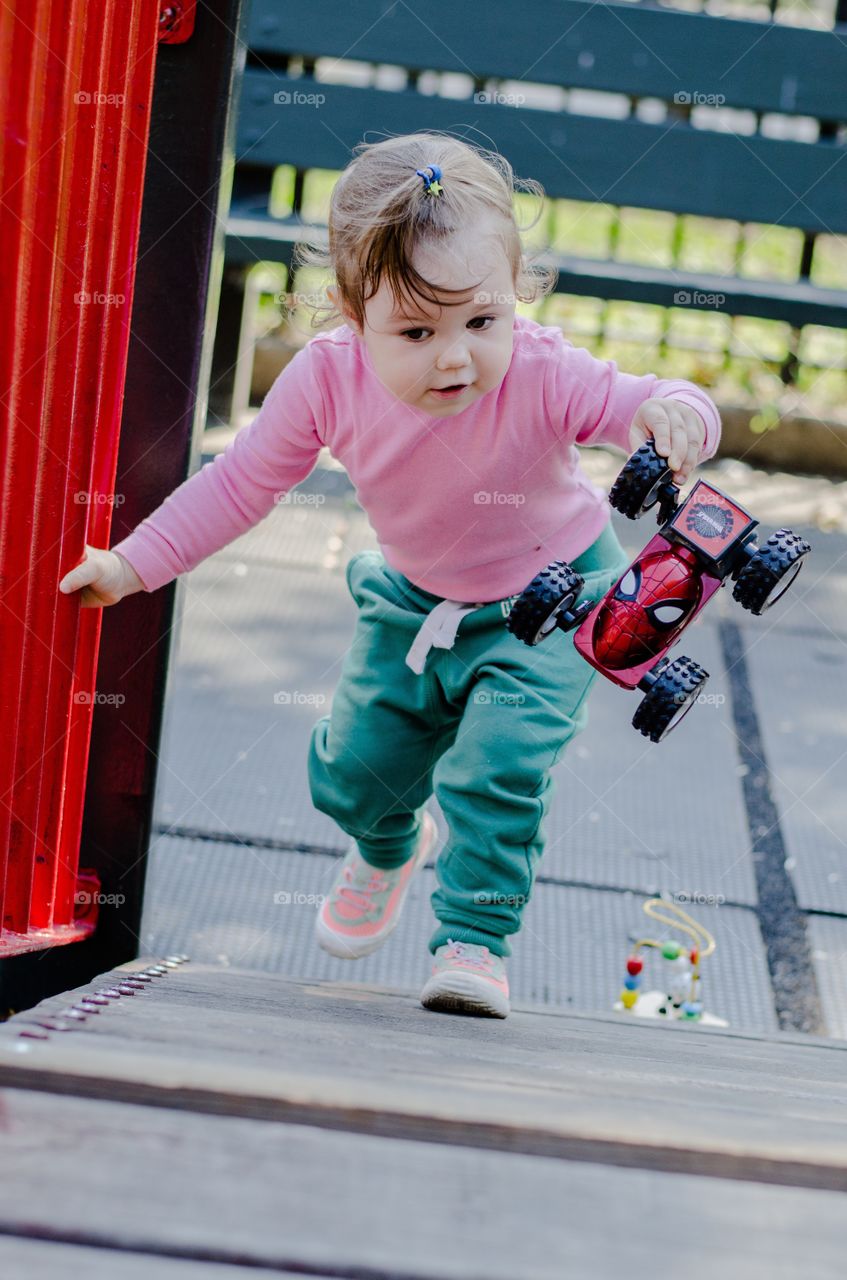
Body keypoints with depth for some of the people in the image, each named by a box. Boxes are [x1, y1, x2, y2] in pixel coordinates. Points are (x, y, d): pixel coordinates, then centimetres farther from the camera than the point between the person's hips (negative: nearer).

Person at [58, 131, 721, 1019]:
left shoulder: (544, 377, -36)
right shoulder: (326, 381, -26)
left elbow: (640, 406, -35)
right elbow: (243, 480, -12)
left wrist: (673, 414, -61)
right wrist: (134, 563, -8)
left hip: (550, 601, -4)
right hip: (416, 600, 4)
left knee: (495, 770, -22)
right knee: (351, 771, 12)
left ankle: (475, 941, -2)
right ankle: (389, 849, 49)